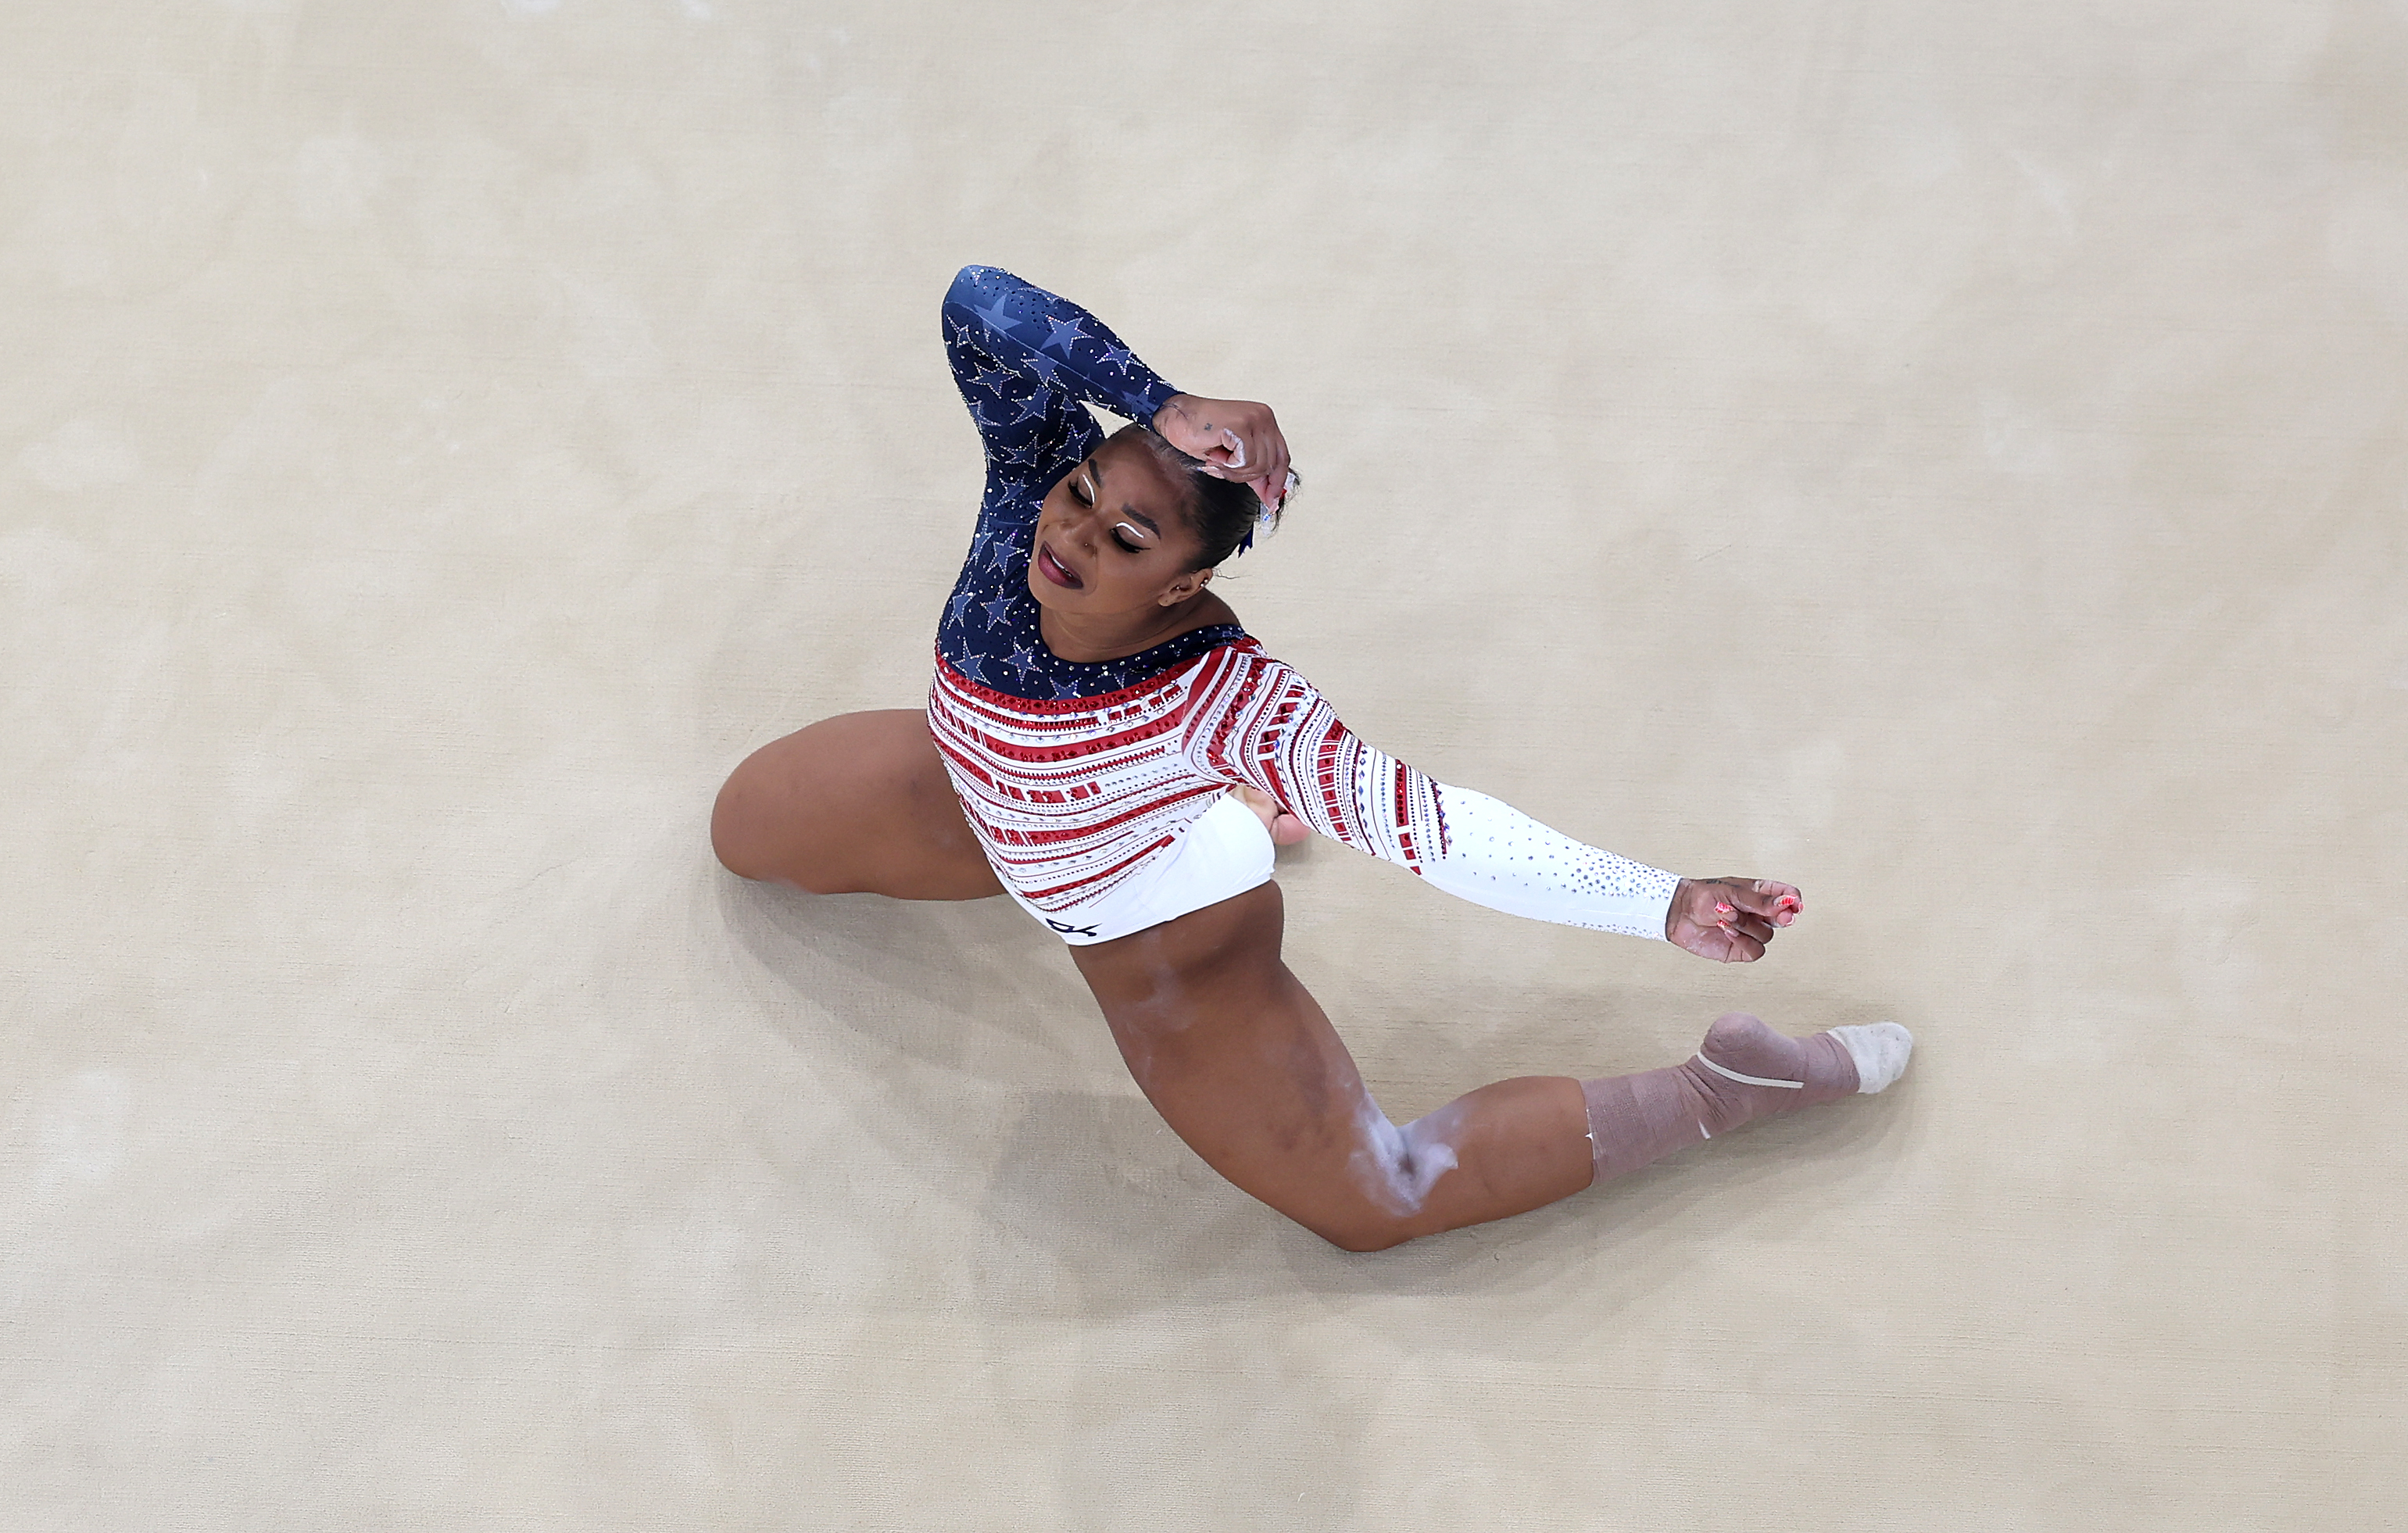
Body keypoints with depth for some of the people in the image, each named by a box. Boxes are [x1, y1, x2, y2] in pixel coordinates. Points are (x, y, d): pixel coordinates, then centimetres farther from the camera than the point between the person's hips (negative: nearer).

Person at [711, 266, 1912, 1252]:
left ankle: (1728, 1091, 14)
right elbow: (979, 302, -46)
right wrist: (1158, 404, -55)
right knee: (750, 826, 29)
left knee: (1374, 1204, 4)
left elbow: (1414, 819, -46)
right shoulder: (1035, 484, -31)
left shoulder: (1221, 693, -42)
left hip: (1168, 955, -6)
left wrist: (1664, 903, -55)